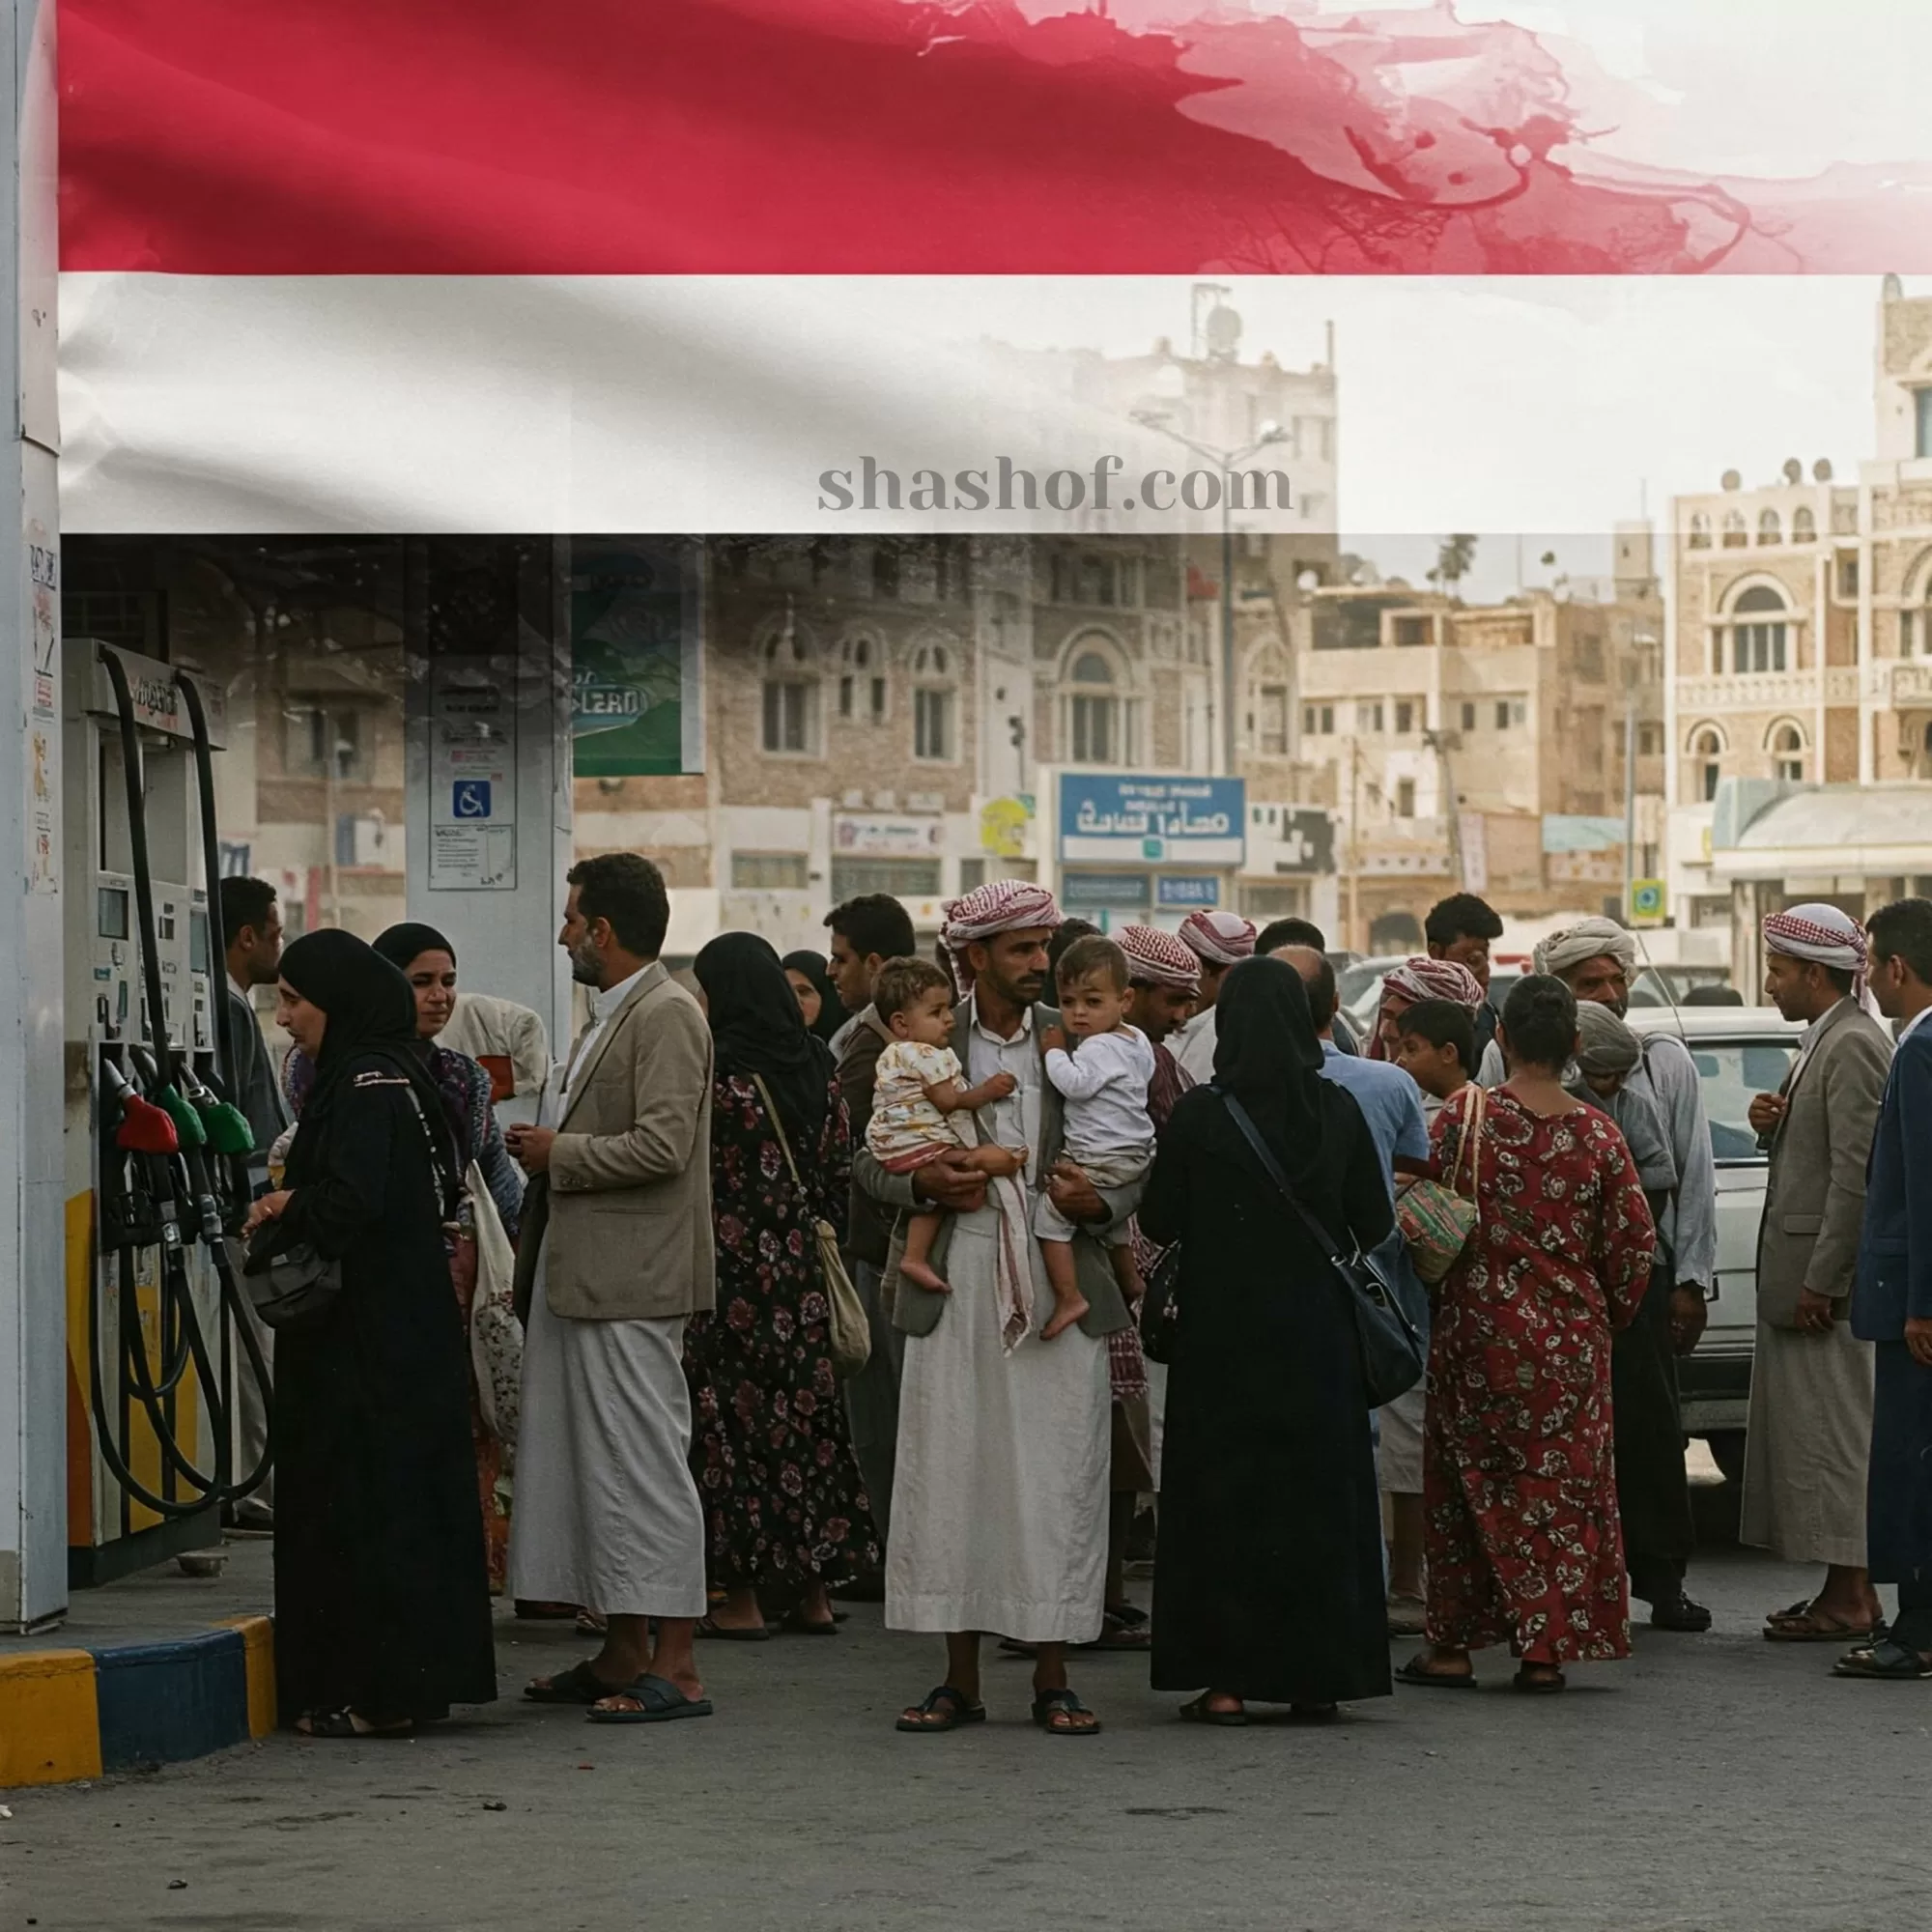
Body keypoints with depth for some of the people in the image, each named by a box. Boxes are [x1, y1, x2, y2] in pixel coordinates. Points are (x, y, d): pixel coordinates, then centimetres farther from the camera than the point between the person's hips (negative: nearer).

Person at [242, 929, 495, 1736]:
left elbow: (350, 1203, -26)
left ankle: (379, 1693, -4)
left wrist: (285, 1213, -7)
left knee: (364, 1508, -6)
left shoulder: (366, 1086, -16)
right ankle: (411, 1682, 17)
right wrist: (294, 1206, 7)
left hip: (371, 1336, -10)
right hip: (405, 1328, 10)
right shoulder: (387, 1075, 14)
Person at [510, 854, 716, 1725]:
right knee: (592, 1458, 12)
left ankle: (674, 1667, -6)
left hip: (631, 1284, -11)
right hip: (581, 1277, 11)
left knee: (642, 1461, -8)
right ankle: (624, 1653, 18)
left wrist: (558, 1153, -12)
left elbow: (661, 1145, -21)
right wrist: (548, 1150, 10)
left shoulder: (667, 1016, -12)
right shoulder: (609, 1017, 19)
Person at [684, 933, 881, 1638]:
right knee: (804, 1404, 11)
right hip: (805, 1271, 7)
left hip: (732, 1263, -7)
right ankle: (813, 1590, 15)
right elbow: (840, 1169, 11)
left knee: (731, 1413, -1)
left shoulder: (719, 1071, -13)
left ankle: (742, 1595, -1)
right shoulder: (818, 1066, 7)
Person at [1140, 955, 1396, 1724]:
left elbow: (1159, 1222, -5)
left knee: (1222, 1494, 5)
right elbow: (1374, 1226, 0)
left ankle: (1224, 1678, 3)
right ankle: (1317, 1675, 12)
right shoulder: (1337, 1110, -4)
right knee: (1316, 1492, 10)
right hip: (1316, 1336, 2)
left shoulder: (1199, 1114, -11)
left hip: (1222, 1335, -2)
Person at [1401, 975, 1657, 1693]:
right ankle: (1547, 1649, 7)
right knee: (1562, 1485, 8)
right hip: (1572, 1343, 1)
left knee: (1471, 1485, 9)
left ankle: (1453, 1645, 12)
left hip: (1480, 1336, -1)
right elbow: (1634, 1238, 0)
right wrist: (1608, 1313, 17)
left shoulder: (1463, 1118, -8)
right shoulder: (1598, 1134, -3)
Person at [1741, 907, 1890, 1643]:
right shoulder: (1822, 1041, 16)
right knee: (1806, 1431, 11)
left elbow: (1856, 1171, -20)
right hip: (1798, 1265, 10)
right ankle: (1841, 1591, 15)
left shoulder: (1854, 1045, -15)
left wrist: (1822, 1280, -22)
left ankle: (1852, 1598, -4)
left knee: (1831, 1431, -7)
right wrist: (1771, 1126, 3)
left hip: (1826, 1272, -10)